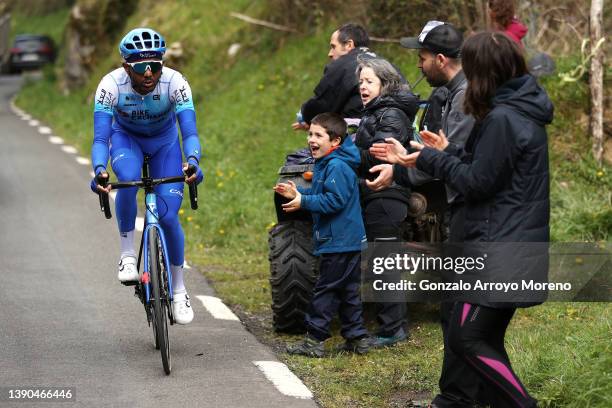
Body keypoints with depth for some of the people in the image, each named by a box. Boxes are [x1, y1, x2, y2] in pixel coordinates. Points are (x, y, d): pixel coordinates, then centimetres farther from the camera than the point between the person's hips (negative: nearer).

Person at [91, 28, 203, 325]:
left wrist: (192, 161, -60)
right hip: (126, 137, 0)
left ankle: (179, 289, 10)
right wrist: (99, 170, -56)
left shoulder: (175, 82, -33)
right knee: (128, 181, -35)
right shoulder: (111, 85, -33)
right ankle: (127, 254, -15)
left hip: (164, 142, 0)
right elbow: (100, 137, -37)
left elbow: (190, 132, -40)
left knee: (168, 216, -11)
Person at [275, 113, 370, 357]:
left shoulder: (337, 167, -18)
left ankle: (314, 340, -1)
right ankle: (357, 338, 18)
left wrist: (304, 202, -21)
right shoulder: (324, 164, 15)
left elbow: (335, 200, -25)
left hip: (339, 242, -10)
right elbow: (320, 194, 22)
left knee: (326, 290, -5)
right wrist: (297, 194, 11)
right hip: (346, 241, 10)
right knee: (347, 291, 13)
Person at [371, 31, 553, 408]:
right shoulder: (523, 112, 12)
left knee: (466, 338, -6)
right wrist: (447, 151, 18)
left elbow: (477, 182, -15)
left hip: (500, 247, -10)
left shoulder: (502, 119, -18)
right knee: (487, 340, 13)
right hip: (516, 246, 10)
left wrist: (430, 159, -4)